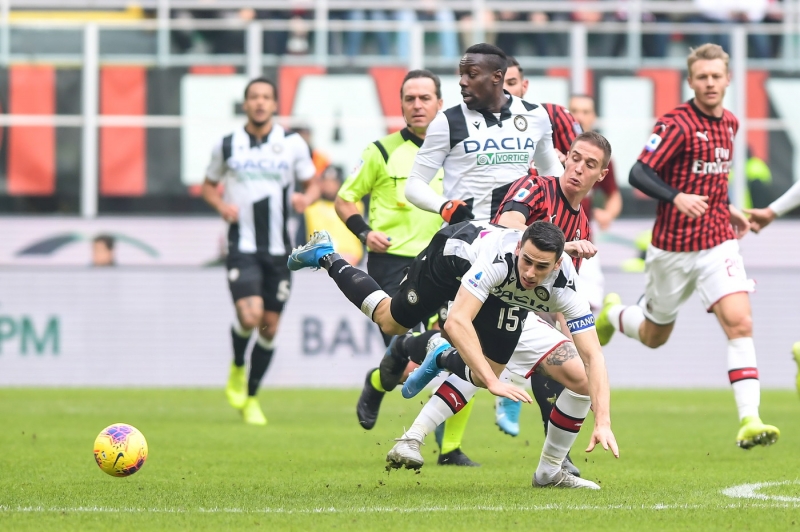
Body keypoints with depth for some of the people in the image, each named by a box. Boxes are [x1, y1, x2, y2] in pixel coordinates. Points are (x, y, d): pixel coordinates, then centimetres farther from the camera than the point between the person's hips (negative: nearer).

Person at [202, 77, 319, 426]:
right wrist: (221, 205, -6)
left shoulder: (293, 145, 3)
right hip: (242, 248, -2)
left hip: (278, 249, 2)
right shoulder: (227, 145, 3)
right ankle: (237, 368, 10)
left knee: (270, 327, 5)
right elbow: (209, 185, 15)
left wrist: (306, 198, -11)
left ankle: (251, 398, 23)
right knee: (250, 315, -22)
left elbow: (312, 184, 12)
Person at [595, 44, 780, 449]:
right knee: (654, 336, 13)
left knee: (739, 322, -17)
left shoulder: (729, 124, 8)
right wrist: (677, 198, -34)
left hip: (717, 242, 4)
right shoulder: (677, 124, -14)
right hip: (673, 247, -4)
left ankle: (749, 421, -21)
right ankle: (613, 313, 49)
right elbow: (639, 174, -20)